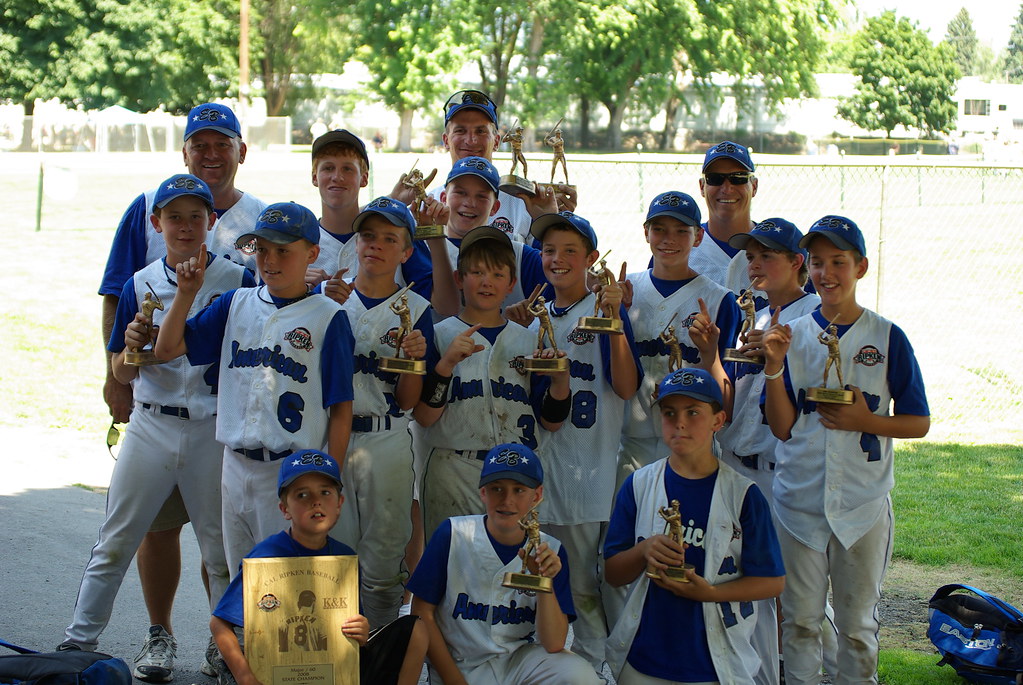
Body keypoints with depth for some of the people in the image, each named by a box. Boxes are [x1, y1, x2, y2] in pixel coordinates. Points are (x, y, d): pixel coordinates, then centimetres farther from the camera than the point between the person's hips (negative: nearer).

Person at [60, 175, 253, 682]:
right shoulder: (140, 285, 6)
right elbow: (122, 374, 9)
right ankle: (79, 641, 11)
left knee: (223, 550, 5)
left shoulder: (238, 282, -1)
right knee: (115, 544, 5)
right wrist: (132, 346, -12)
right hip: (150, 427, 2)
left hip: (215, 431, -2)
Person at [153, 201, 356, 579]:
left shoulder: (327, 317, -5)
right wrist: (186, 292, -4)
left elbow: (341, 407, -6)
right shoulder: (235, 304, 10)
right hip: (236, 463, 5)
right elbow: (167, 348, 9)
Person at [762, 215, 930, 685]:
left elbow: (919, 423, 2)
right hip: (799, 500, 1)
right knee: (799, 619, 8)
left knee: (858, 623, 8)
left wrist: (866, 421, -14)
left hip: (863, 503, -1)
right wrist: (774, 366, -15)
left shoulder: (887, 338, -2)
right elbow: (782, 427, -2)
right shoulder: (794, 334, 2)